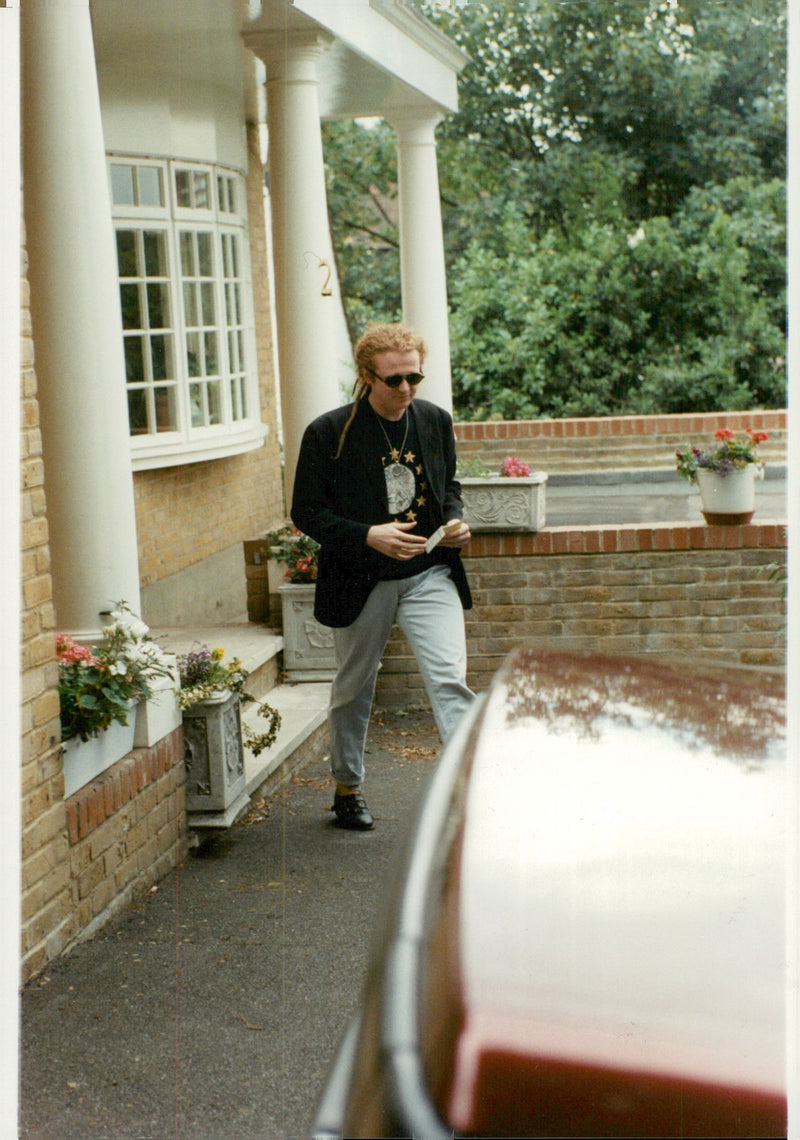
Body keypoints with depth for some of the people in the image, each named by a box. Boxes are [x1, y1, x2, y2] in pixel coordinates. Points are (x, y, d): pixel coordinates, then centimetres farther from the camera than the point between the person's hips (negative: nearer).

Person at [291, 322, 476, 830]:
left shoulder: (436, 421, 1)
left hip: (429, 573, 2)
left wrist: (454, 521, -4)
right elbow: (306, 512, -8)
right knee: (354, 688, 14)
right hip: (361, 579, -2)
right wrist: (368, 536, -22)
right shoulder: (329, 433, -11)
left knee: (451, 679, -12)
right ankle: (348, 788, 34)